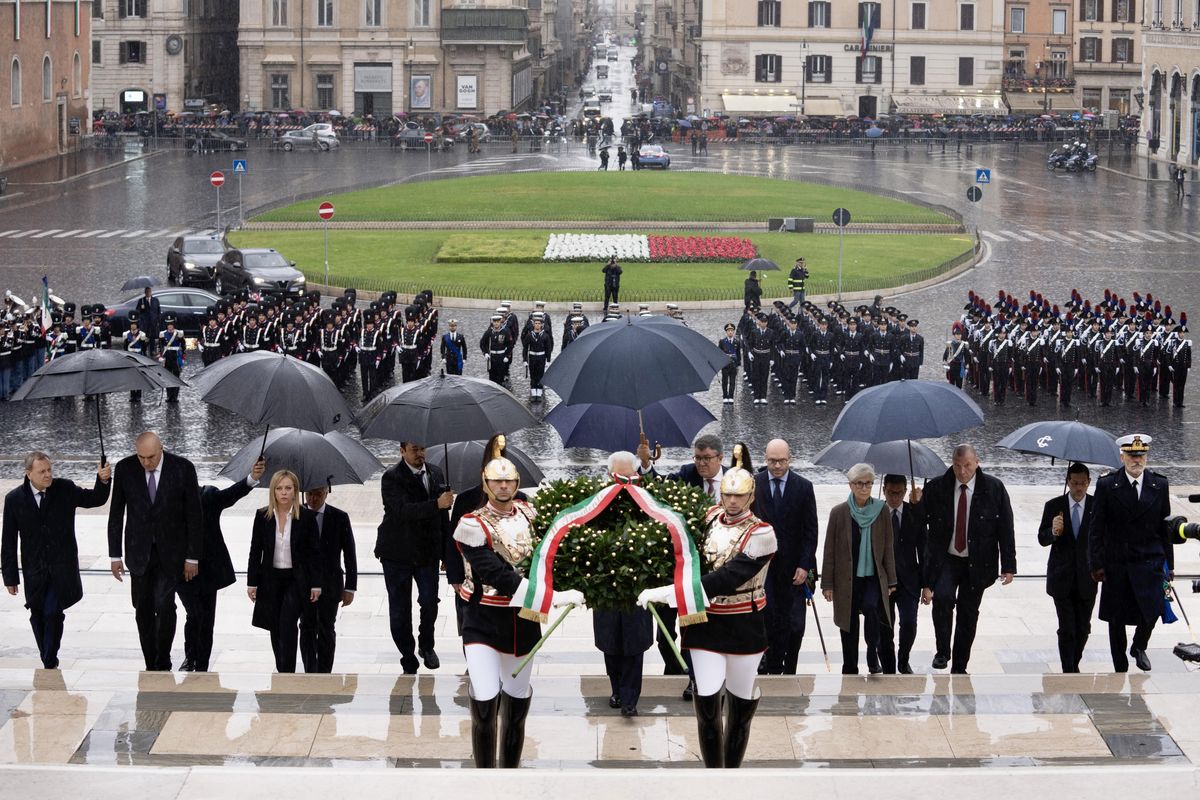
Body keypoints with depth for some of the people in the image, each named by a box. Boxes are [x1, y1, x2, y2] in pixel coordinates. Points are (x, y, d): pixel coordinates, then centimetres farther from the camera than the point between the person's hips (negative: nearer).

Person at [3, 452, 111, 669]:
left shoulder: (65, 489, -4)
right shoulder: (15, 499, -4)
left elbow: (95, 499, 8)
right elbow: (9, 541, 0)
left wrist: (103, 481, -14)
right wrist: (10, 576, -1)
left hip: (62, 567, -1)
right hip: (34, 571, 2)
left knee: (53, 613, -11)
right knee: (38, 616, 10)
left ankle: (50, 664, 1)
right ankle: (47, 662, 25)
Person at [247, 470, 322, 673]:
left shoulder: (306, 517, -5)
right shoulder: (262, 516, 0)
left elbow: (314, 552, -2)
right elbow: (255, 551, 5)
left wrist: (315, 584, -4)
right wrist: (252, 582, 3)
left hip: (296, 579, -3)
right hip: (271, 578, 3)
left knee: (288, 623, -17)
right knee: (276, 628, 9)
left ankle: (287, 673, -16)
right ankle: (282, 669, 23)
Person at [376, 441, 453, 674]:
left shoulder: (435, 473, 6)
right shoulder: (392, 478, -12)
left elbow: (443, 515, 12)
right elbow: (403, 510, -28)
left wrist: (447, 549, 9)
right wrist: (436, 504, -37)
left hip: (428, 551, 3)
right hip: (398, 554, -3)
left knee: (430, 602, -7)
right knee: (400, 611, 3)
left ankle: (426, 644, 21)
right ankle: (409, 663, 15)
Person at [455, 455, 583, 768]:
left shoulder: (530, 514, 4)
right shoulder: (473, 526, -14)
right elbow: (499, 577, -22)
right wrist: (557, 597, -26)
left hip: (523, 623, 5)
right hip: (484, 625, -5)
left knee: (517, 707, 12)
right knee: (485, 708, -12)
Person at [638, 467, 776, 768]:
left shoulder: (761, 534, -15)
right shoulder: (709, 517, 2)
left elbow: (726, 579, -24)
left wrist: (668, 592, -29)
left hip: (743, 629, -3)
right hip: (705, 623, 3)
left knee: (741, 708, 7)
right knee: (706, 703, -6)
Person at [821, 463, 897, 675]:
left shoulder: (881, 510, 1)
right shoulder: (839, 512, -2)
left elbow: (887, 547, 6)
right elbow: (830, 550, 1)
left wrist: (890, 580, 4)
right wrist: (828, 584, 0)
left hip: (873, 578, -1)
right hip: (847, 580, 1)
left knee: (871, 609, -27)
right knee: (849, 629, 8)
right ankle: (850, 671, 19)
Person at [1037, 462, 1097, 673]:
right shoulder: (1053, 506, 0)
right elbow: (1042, 539, 1)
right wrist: (1053, 532, -22)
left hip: (1086, 577, 1)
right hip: (1062, 577, -1)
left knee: (1083, 628, 9)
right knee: (1066, 629, -5)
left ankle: (1074, 665, 29)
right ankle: (1068, 672, -1)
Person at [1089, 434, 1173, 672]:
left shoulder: (1159, 485, 4)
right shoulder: (1106, 485, -2)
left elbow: (1165, 527, 8)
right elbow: (1097, 529, -2)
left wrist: (1169, 564, 7)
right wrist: (1096, 564, -7)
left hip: (1150, 561, 1)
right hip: (1116, 563, -1)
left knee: (1152, 610, -14)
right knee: (1116, 618, 7)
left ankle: (1139, 646, 18)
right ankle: (1120, 669, 22)